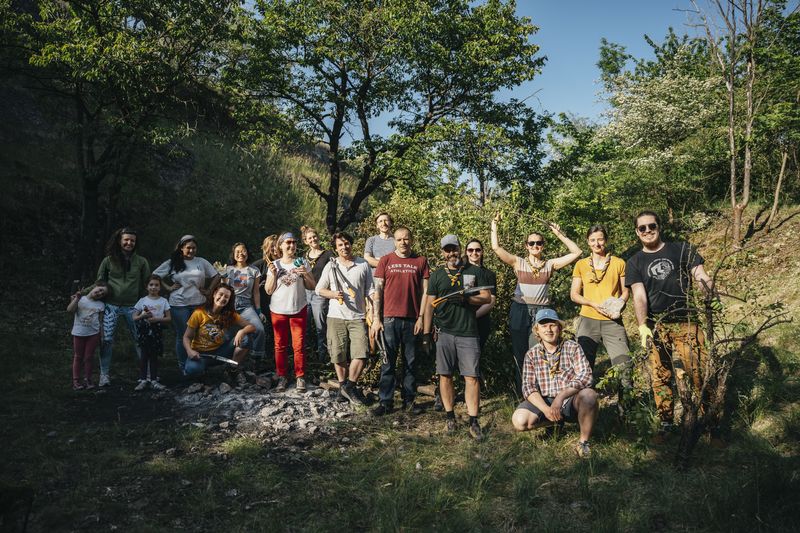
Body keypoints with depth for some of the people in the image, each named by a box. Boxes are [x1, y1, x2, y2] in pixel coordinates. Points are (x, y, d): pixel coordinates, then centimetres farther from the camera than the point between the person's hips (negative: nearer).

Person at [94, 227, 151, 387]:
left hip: (132, 306, 0)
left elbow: (147, 284, 10)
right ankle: (105, 374, 9)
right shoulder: (108, 260, 2)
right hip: (111, 306, 0)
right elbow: (100, 281, 13)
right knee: (107, 340, -3)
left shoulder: (141, 262, 4)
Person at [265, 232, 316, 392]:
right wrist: (273, 274, -11)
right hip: (278, 310, 1)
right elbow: (269, 291, 2)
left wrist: (305, 274, -14)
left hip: (298, 310, -1)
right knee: (280, 345, 5)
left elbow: (312, 287, 3)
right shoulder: (274, 265, 4)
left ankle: (300, 377, 9)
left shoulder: (302, 263, 3)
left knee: (299, 345, -1)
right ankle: (282, 377, 14)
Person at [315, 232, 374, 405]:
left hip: (358, 317, -1)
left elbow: (370, 292, 5)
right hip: (336, 317, 1)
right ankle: (343, 385, 24)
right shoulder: (331, 266, 6)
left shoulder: (363, 265, 4)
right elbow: (319, 289, 10)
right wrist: (333, 294, -9)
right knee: (339, 355, 6)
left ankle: (349, 386, 6)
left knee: (361, 354, -11)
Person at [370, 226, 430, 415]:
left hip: (412, 320, 1)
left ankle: (409, 399, 19)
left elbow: (425, 291, 5)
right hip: (389, 319, -1)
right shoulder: (386, 260, 5)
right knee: (387, 362, 2)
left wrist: (421, 317, -2)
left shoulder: (421, 261, 6)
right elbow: (377, 290, 3)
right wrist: (376, 319, -4)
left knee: (411, 362, 9)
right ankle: (386, 401, 9)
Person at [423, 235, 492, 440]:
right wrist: (426, 332, 5)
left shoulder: (476, 272, 8)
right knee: (445, 375, 5)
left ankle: (473, 421, 2)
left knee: (472, 377, -4)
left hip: (468, 332, -1)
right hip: (444, 332, 2)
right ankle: (449, 416, 18)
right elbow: (430, 304, 10)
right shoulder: (437, 275, 11)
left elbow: (487, 298, 4)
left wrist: (464, 298, -12)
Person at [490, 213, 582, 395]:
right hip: (520, 312, 1)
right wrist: (494, 224, -2)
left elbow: (576, 252, 1)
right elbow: (496, 247, -5)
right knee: (520, 356, 7)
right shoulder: (518, 263, 4)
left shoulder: (550, 264, 6)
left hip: (541, 312, 0)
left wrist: (559, 234, -2)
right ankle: (522, 395, 21)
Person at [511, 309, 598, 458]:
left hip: (571, 401, -2)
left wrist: (561, 395, -29)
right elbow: (528, 387, -4)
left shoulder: (573, 347, -1)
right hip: (544, 401, 2)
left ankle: (584, 442, -11)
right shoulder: (531, 355, 3)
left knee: (588, 395, -35)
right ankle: (557, 421, 7)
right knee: (519, 421, -24)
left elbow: (585, 376, -15)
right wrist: (546, 409, -21)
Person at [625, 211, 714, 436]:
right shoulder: (634, 262, 9)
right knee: (660, 376, 4)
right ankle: (666, 422, 16)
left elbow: (701, 277, 1)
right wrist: (643, 327, -14)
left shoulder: (681, 249, 8)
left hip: (686, 322, -1)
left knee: (700, 371, -7)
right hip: (656, 327, 1)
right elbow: (639, 296, -1)